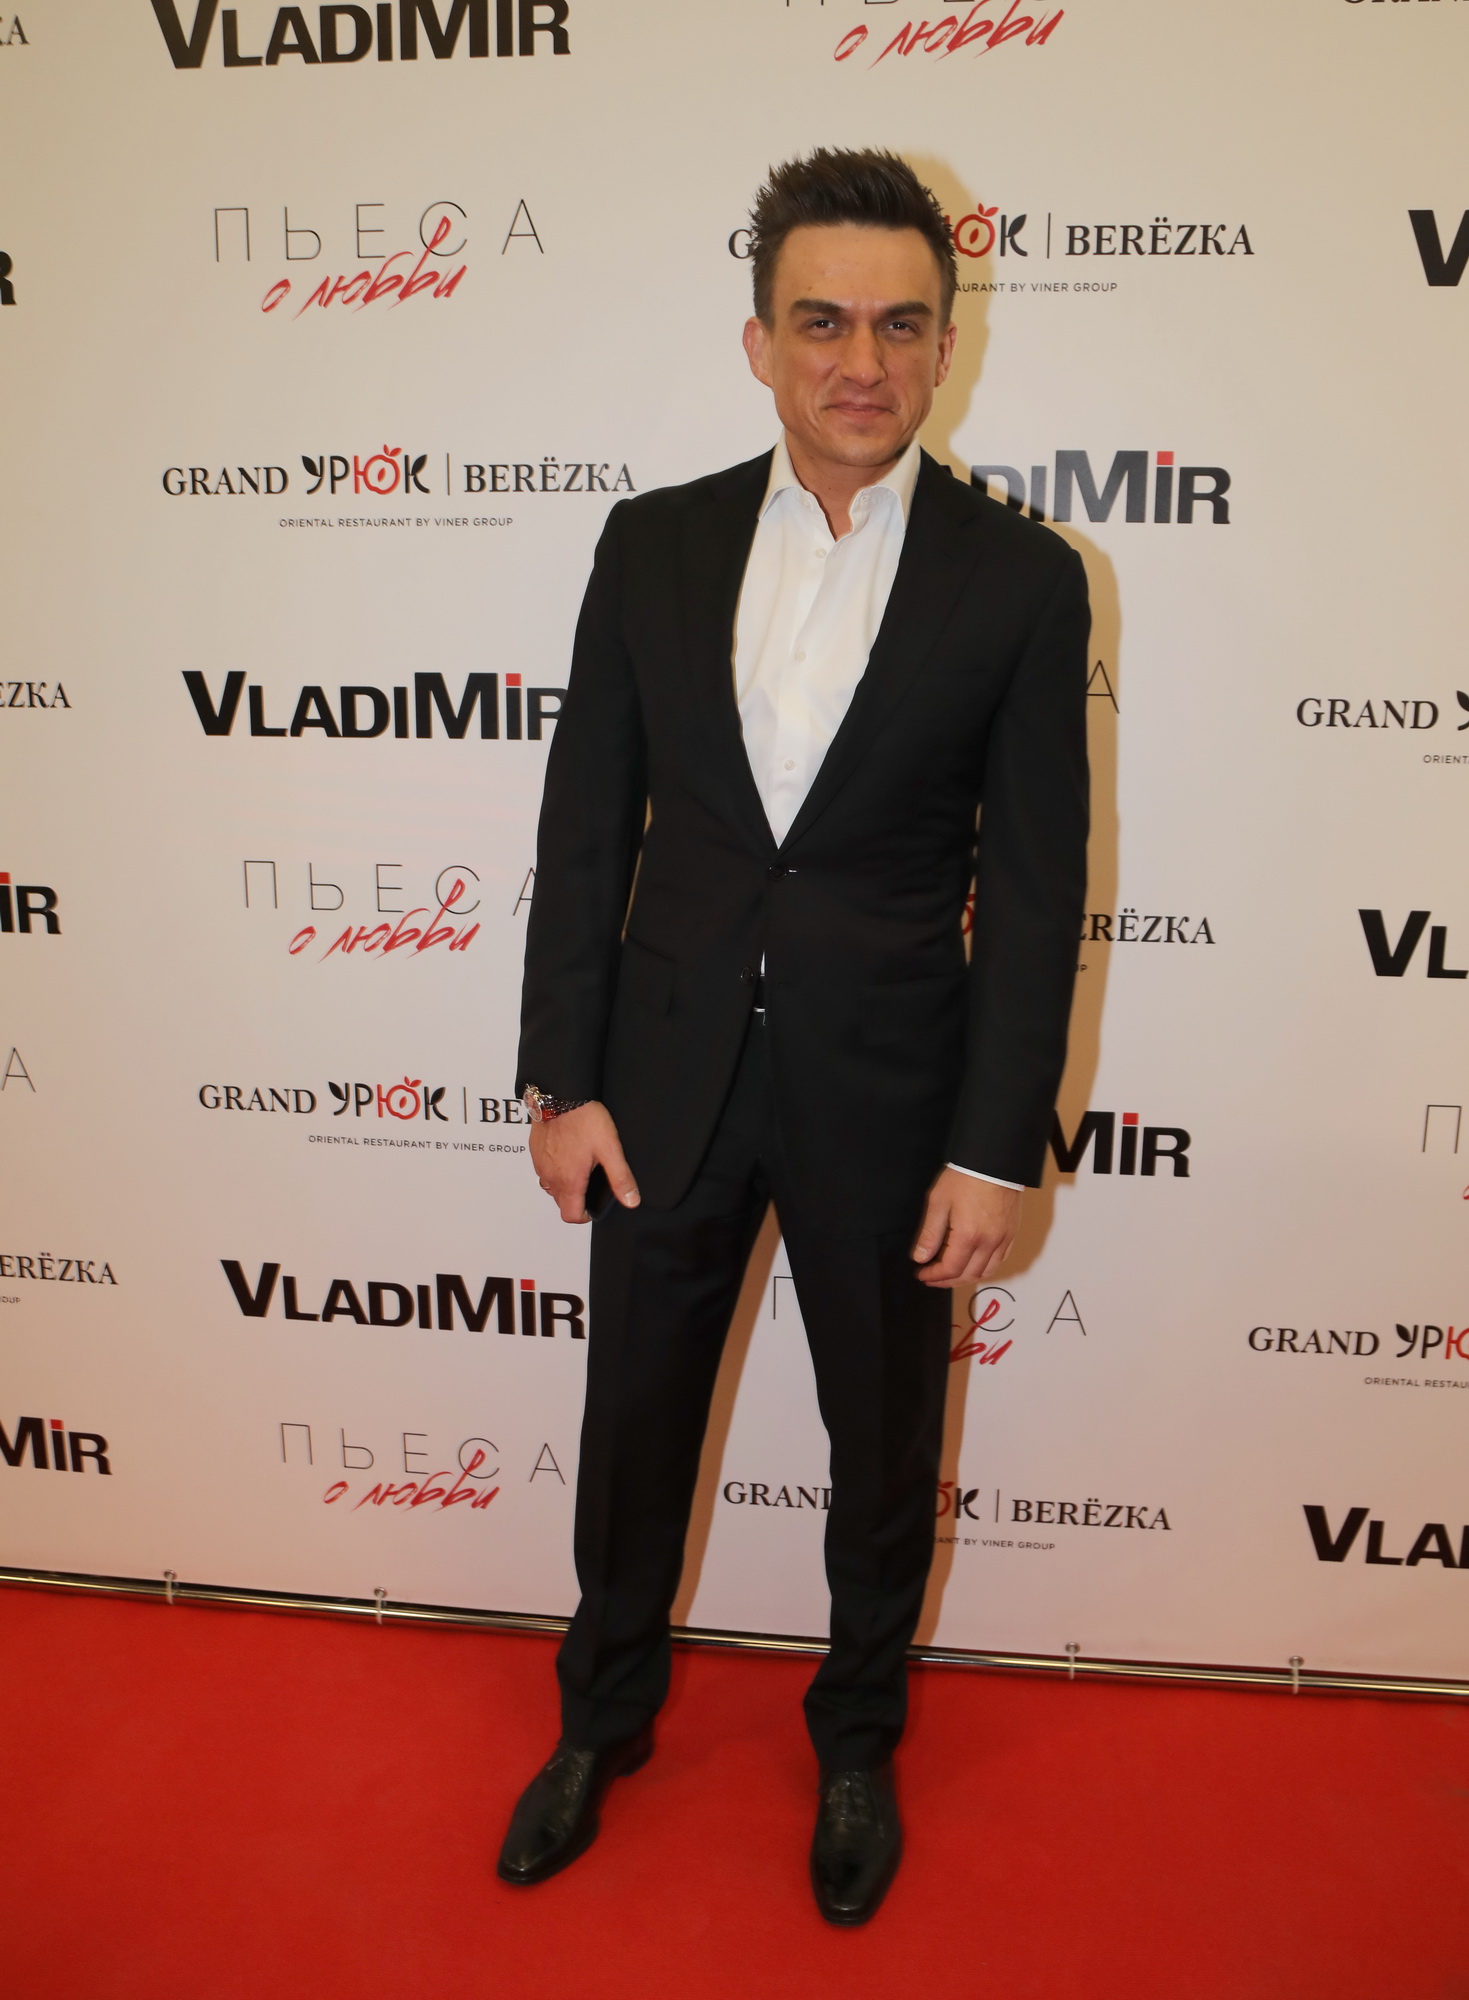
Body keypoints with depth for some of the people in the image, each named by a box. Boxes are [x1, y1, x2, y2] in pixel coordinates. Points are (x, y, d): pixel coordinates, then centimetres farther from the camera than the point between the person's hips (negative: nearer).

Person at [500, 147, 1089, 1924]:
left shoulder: (1022, 579, -7)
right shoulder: (652, 544, 0)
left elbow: (1034, 891, -6)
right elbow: (586, 829, 1)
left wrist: (996, 1148, -9)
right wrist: (561, 1080, -2)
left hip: (886, 1092, -1)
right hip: (668, 1072, 2)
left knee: (883, 1447, 17)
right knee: (634, 1422, 18)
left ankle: (858, 1741, 46)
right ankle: (604, 1716, 46)